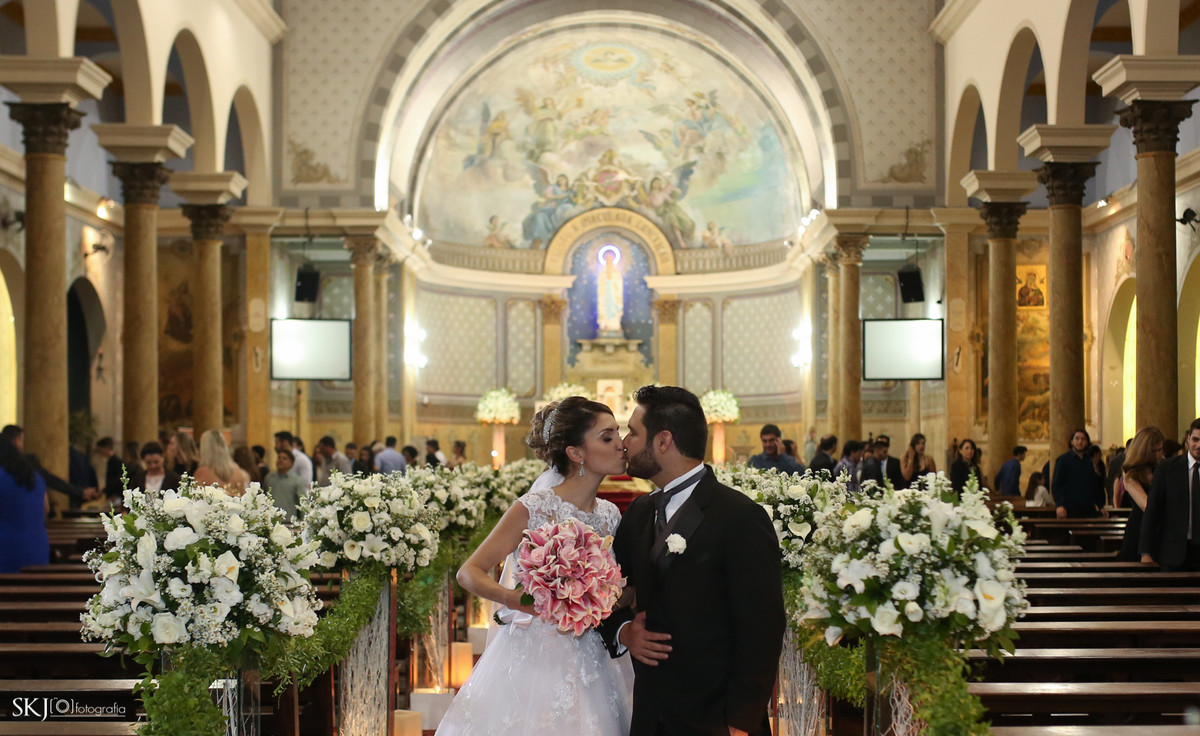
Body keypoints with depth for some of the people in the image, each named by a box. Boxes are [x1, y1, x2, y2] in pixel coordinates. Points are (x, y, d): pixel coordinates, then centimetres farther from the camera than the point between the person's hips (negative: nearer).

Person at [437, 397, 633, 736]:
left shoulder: (610, 515, 6)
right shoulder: (534, 509, -11)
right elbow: (469, 572, -11)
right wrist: (513, 598, -29)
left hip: (587, 664, 5)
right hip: (533, 655, -5)